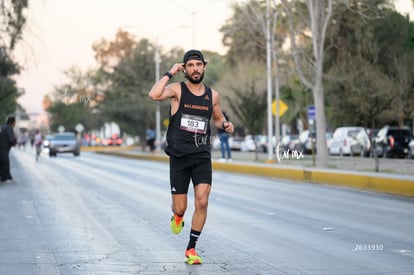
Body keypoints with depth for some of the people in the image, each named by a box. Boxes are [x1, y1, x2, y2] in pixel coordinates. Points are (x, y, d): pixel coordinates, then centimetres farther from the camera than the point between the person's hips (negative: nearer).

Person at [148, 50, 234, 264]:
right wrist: (170, 73, -17)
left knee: (202, 202, -14)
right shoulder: (177, 90, -5)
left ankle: (191, 249, 2)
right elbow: (154, 95, -25)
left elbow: (218, 118, 24)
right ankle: (177, 215, 43)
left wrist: (225, 124, 2)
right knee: (180, 208, 2)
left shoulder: (212, 95, 7)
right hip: (179, 157, -2)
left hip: (202, 156, 2)